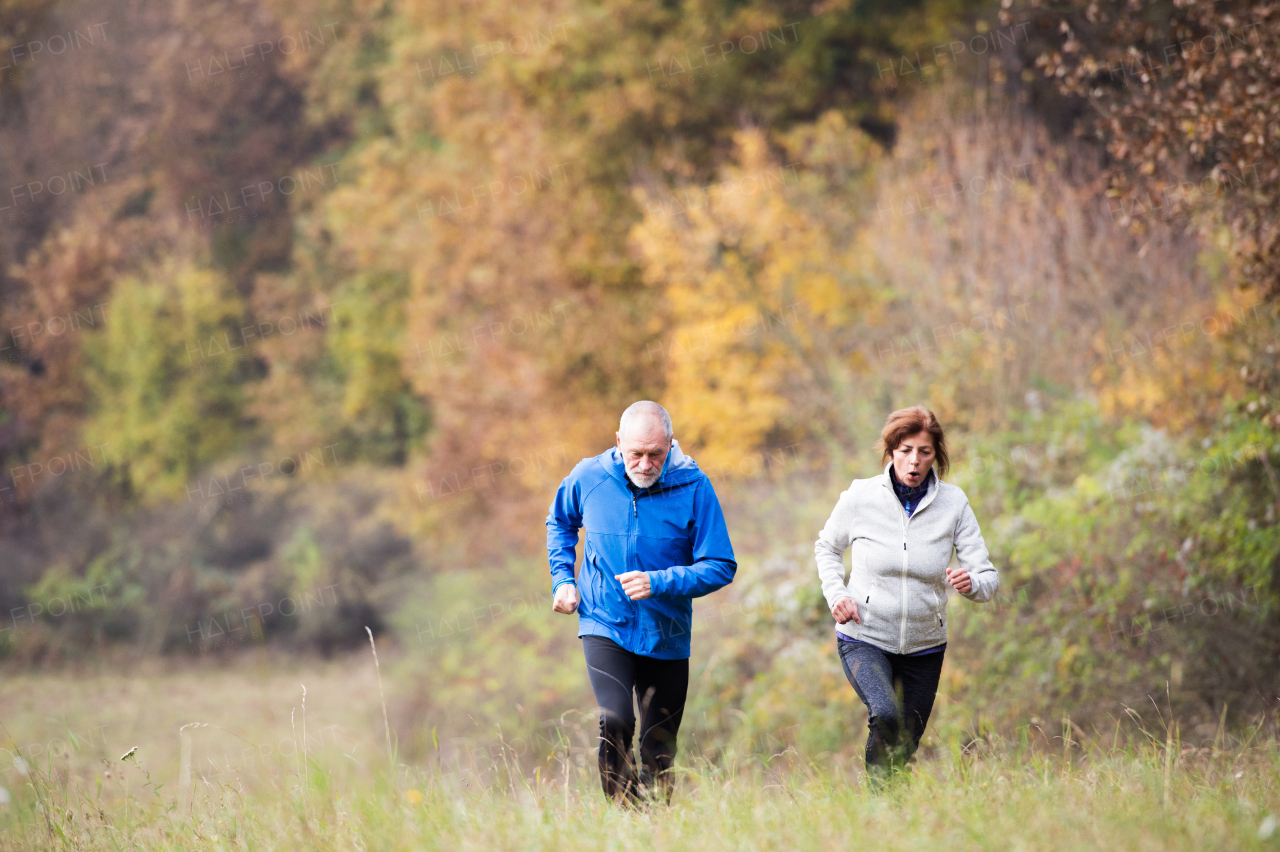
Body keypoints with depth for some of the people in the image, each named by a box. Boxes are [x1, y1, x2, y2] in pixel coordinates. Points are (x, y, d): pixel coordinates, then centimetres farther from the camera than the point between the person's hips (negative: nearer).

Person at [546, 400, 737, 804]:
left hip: (666, 635, 1)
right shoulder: (589, 477, -6)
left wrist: (659, 583, -22)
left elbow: (720, 567, -10)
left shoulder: (693, 487, -12)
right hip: (605, 626, -1)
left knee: (659, 752, 9)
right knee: (614, 722, -25)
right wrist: (563, 578, 6)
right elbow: (560, 522, 18)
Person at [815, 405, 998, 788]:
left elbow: (988, 577, -7)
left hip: (924, 647, 3)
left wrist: (972, 583, -31)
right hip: (864, 639, -2)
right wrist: (836, 594, -7)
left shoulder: (954, 503, -7)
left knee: (905, 748, 8)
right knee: (886, 716, -30)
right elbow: (827, 547, 11)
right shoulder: (861, 496, -9)